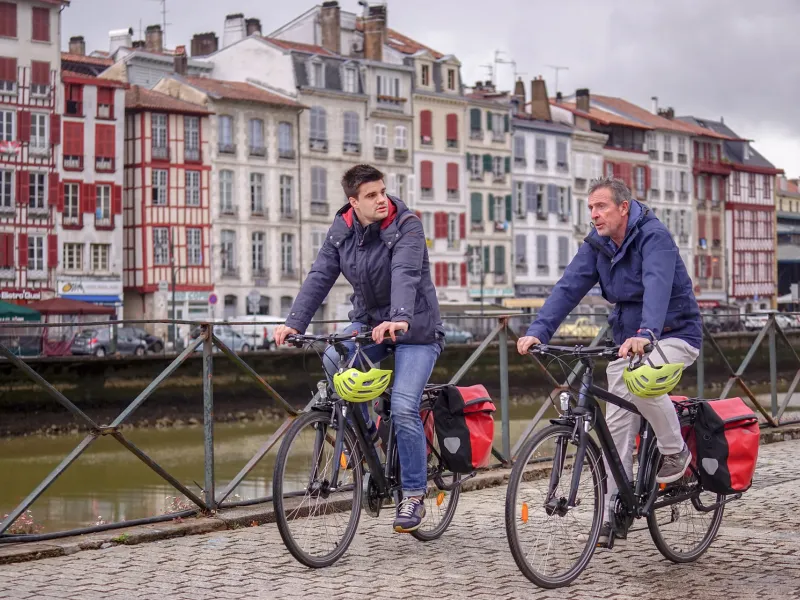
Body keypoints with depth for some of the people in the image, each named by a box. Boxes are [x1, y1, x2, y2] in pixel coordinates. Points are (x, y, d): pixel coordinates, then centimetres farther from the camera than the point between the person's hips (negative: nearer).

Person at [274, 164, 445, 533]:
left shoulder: (406, 227, -18)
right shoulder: (342, 231, -2)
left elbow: (405, 275, -34)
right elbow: (320, 277, -9)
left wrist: (400, 319, -51)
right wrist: (294, 322, -23)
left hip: (414, 329, -5)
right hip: (368, 320, 5)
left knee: (403, 407, -17)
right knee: (333, 361, -24)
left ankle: (414, 493, 0)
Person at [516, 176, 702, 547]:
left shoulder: (654, 237, -20)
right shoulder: (596, 245, -1)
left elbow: (657, 286, -37)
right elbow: (569, 287, -11)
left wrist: (646, 334, -55)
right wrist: (538, 331, -25)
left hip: (674, 335, -7)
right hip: (628, 342, 7)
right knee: (618, 424, 1)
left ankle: (675, 452, -10)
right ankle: (613, 513, 8)